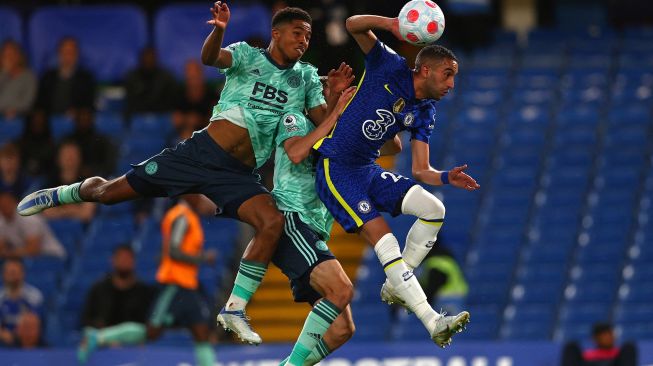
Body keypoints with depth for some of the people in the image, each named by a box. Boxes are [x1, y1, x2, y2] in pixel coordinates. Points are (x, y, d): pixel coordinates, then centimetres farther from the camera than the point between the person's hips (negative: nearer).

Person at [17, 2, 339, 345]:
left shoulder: (306, 78, 9)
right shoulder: (247, 55, -1)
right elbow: (209, 58, -21)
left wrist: (335, 97, -19)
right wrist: (218, 29, -43)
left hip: (237, 174, 2)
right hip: (201, 151, -2)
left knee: (273, 222, -27)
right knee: (107, 192, 0)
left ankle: (235, 309, -18)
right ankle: (58, 195, 34)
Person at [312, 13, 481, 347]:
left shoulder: (424, 114, 6)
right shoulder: (391, 67, -9)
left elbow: (420, 170, 4)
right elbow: (353, 25, -15)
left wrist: (447, 178, -17)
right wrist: (391, 24, -33)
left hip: (369, 170, 7)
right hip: (335, 170, -7)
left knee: (433, 209, -10)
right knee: (384, 240, -19)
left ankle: (395, 286, 6)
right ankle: (433, 322, -23)